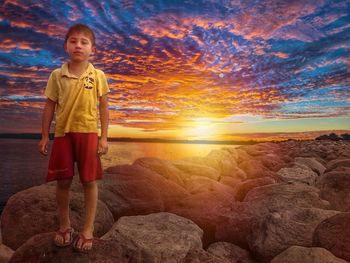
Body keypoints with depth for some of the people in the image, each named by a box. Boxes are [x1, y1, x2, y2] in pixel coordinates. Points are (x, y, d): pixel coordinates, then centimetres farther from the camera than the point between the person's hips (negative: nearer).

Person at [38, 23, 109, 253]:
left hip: (88, 133, -1)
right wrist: (44, 136, 5)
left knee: (90, 181, 3)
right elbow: (50, 106, 7)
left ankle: (88, 230, 19)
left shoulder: (98, 76, -1)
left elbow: (103, 107, 0)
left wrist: (104, 137, -5)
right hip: (63, 133, 2)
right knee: (63, 182, 9)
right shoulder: (57, 75, 3)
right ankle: (64, 226, 30)